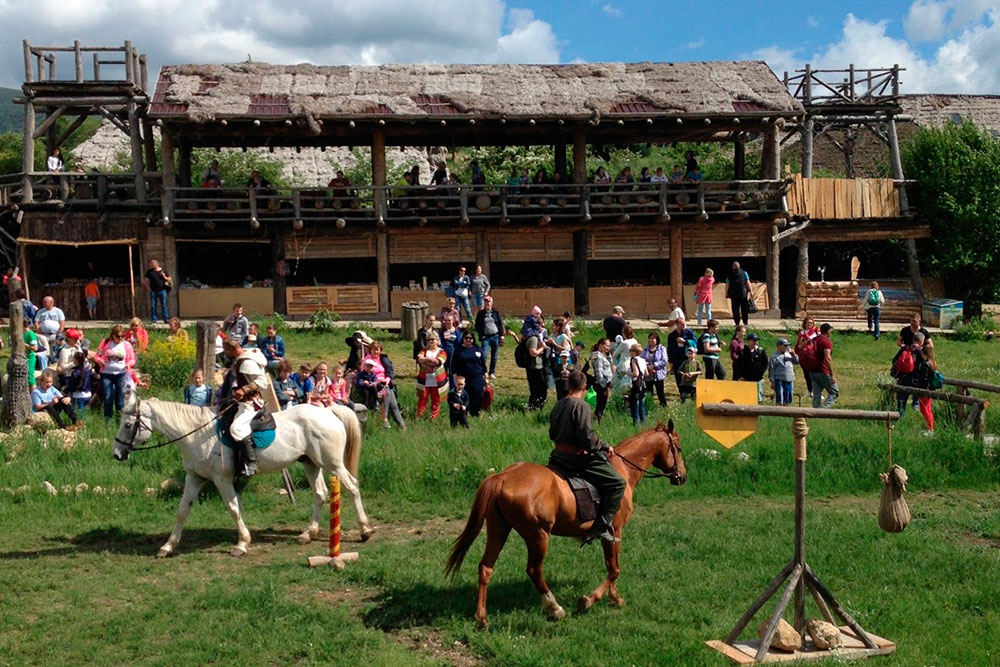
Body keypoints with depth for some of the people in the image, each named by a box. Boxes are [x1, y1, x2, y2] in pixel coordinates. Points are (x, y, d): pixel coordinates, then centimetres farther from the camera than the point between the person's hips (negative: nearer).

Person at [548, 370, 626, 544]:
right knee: (617, 483, -5)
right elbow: (587, 436, -21)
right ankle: (601, 527, -11)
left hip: (558, 457, 8)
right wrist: (605, 447, -7)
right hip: (579, 457, -8)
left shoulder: (558, 406, 9)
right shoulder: (581, 406, -15)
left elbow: (552, 434, 17)